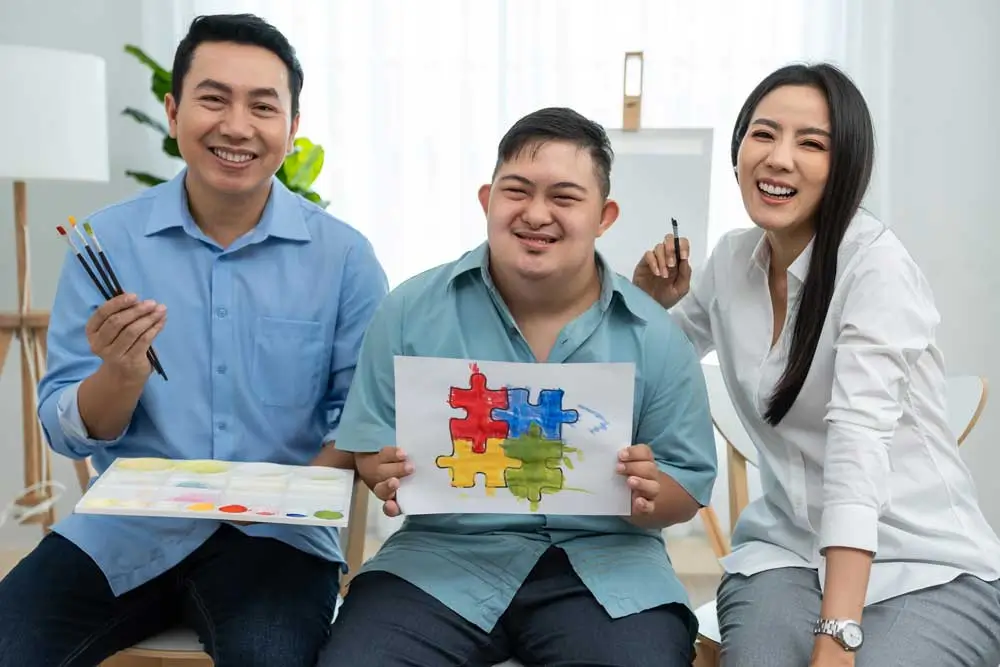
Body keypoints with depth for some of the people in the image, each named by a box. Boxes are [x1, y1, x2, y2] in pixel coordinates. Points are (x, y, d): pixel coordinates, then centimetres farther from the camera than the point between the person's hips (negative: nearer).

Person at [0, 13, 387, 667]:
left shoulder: (344, 256, -3)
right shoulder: (105, 241, 1)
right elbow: (69, 432, 2)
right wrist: (123, 370, -20)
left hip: (274, 534, -2)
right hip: (123, 527, 2)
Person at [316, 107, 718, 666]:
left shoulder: (655, 336, 1)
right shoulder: (413, 311, 3)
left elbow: (688, 486, 5)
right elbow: (370, 444, 7)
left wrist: (650, 497, -18)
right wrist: (390, 477, -16)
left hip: (603, 564, 0)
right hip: (443, 556, 0)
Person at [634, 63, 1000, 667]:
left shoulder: (877, 265, -14)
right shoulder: (732, 259, 4)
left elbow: (859, 441, -25)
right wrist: (656, 299, 0)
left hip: (929, 567, -3)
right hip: (787, 552, 4)